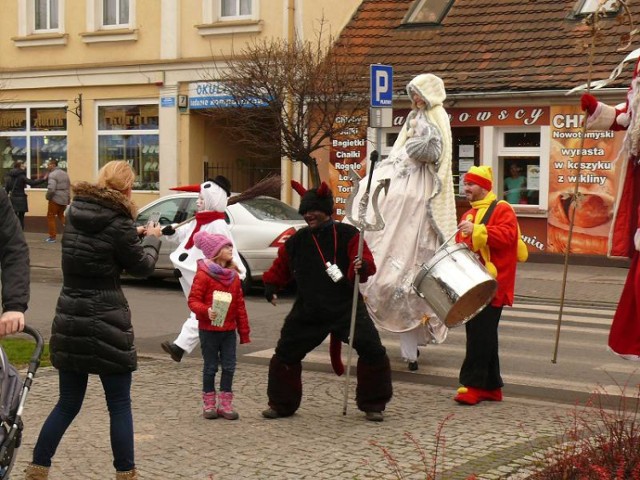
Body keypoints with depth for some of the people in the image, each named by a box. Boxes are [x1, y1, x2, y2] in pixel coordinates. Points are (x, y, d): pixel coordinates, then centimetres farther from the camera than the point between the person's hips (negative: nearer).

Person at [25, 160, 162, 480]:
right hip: (107, 324, -6)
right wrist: (152, 239, 18)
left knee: (68, 404, 16)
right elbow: (141, 267, 0)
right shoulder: (119, 223, -13)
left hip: (69, 321, 6)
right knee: (119, 405, 7)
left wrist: (135, 235, 21)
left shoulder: (74, 213, 4)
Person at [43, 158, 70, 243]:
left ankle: (52, 237, 6)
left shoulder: (52, 174, -14)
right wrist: (68, 198, 20)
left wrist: (47, 196, -7)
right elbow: (69, 187, 16)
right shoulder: (65, 173, 13)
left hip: (55, 199, -8)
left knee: (51, 217, 5)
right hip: (64, 199, 8)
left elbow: (51, 189, -25)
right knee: (61, 215, 23)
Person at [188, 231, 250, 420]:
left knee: (229, 366, 5)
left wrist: (244, 330, 11)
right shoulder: (203, 274, -10)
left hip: (229, 329, 5)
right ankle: (209, 403, 16)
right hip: (209, 329, -5)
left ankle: (225, 403, 15)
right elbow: (193, 300, -12)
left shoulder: (233, 275, 8)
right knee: (210, 367, 5)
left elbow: (240, 305, 11)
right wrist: (206, 311, -31)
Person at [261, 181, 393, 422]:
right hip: (308, 311, 3)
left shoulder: (347, 235, -6)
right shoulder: (297, 241, 5)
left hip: (346, 307, -3)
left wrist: (363, 266, -36)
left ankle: (373, 404, 7)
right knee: (285, 354, 6)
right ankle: (281, 404, 26)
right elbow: (281, 267, 17)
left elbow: (366, 261, -13)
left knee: (373, 351, -12)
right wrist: (271, 286, 1)